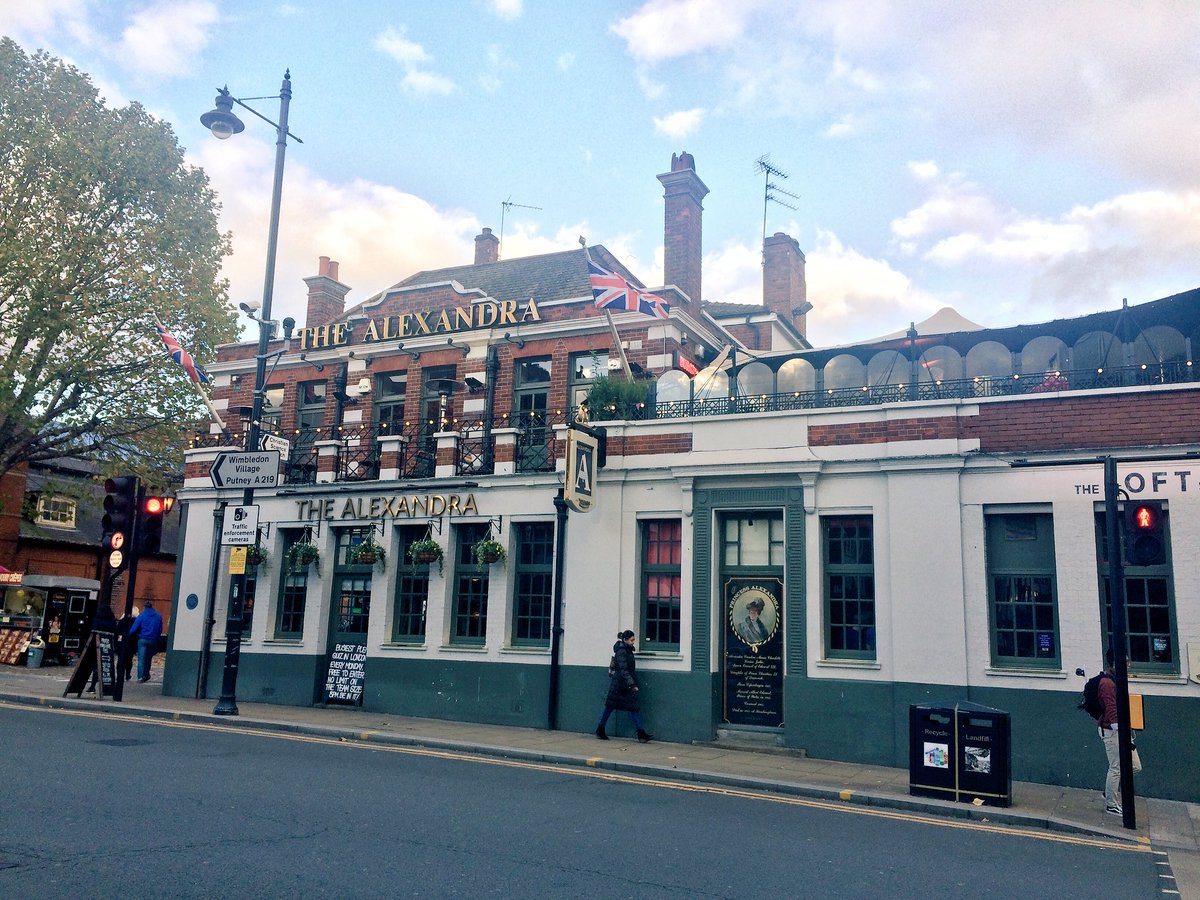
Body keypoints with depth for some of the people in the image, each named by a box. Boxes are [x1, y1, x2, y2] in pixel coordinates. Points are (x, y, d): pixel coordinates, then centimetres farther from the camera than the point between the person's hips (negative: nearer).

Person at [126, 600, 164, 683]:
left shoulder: (142, 616, -5)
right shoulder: (158, 617, 3)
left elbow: (134, 628, -9)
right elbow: (160, 630, 7)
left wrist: (130, 635, 4)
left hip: (142, 639, -3)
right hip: (153, 641, 3)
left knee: (141, 659, -3)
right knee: (148, 658, 15)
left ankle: (140, 677, -11)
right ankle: (146, 676, 21)